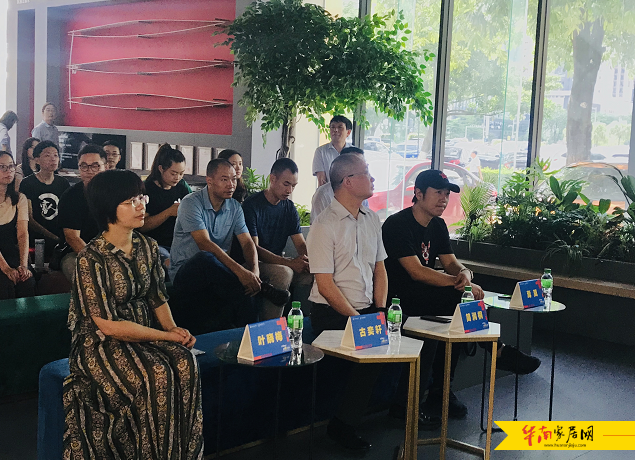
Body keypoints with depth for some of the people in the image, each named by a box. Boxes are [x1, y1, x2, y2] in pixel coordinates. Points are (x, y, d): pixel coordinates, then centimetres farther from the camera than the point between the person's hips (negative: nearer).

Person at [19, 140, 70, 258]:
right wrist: (53, 237, -14)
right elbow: (29, 219, -5)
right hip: (37, 239, -4)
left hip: (61, 239, 4)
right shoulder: (27, 183, 0)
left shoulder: (63, 183, 13)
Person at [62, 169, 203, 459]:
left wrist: (173, 327, -7)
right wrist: (165, 336, -16)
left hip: (144, 332, 6)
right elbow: (108, 325, -18)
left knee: (185, 364, -24)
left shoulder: (148, 247, 5)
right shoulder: (91, 258, -16)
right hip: (101, 342, -6)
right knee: (156, 375, -31)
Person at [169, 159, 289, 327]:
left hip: (217, 276, 5)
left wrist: (254, 272, -22)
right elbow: (205, 245, -24)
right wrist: (239, 271, -34)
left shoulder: (234, 207, 9)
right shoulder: (191, 203, -12)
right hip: (184, 273, -5)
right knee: (205, 258, -39)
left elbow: (247, 242, 1)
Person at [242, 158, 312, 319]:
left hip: (278, 261, 6)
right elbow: (253, 248, -18)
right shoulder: (252, 205, -10)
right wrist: (289, 262, -29)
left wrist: (308, 260, -18)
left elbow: (301, 244, 8)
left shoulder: (289, 207, 10)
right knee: (284, 272, -35)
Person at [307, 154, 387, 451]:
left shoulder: (371, 219, 14)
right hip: (331, 314, -6)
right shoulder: (324, 225, -8)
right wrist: (357, 318, -15)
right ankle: (342, 426, -7)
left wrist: (379, 310, 4)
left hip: (366, 309, 7)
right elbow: (325, 285, -12)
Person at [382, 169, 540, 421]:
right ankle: (497, 350, -9)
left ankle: (439, 391, -9)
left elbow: (451, 263, 8)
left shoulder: (438, 226, 12)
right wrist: (460, 283, -27)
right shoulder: (398, 225, -15)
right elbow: (416, 272, -24)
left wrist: (465, 273, -18)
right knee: (457, 297, -26)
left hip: (423, 295, 9)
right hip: (397, 297, -9)